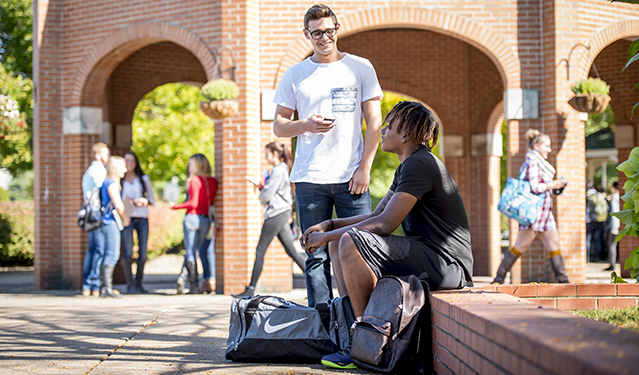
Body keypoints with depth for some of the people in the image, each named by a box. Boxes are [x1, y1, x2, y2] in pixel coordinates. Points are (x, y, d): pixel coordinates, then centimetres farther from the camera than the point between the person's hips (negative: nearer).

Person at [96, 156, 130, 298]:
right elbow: (118, 205, -13)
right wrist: (126, 219, 2)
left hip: (101, 222, 9)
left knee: (102, 255, 6)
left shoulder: (105, 183, 18)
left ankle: (102, 288, 6)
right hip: (110, 223, -9)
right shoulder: (112, 184, -9)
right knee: (112, 255, -9)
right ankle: (107, 287, -14)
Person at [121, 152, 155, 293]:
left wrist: (144, 201, -5)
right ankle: (130, 284, -4)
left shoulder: (144, 179, 16)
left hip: (142, 218, 2)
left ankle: (138, 283, 8)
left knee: (143, 253, -4)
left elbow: (152, 199, 16)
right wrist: (128, 202, -9)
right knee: (128, 252, -11)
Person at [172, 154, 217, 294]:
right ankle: (183, 276, 1)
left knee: (190, 252, 3)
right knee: (192, 251, 15)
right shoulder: (213, 182, 7)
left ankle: (194, 285, 2)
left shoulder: (195, 180, -10)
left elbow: (193, 203, -14)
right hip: (206, 219, 5)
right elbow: (213, 202, 8)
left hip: (192, 218, -5)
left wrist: (176, 206, -5)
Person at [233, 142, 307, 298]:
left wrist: (261, 195, 5)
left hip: (276, 213, -10)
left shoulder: (278, 171, -13)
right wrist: (262, 188, 8)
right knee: (292, 252, 8)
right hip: (283, 214, 10)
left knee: (260, 251, -4)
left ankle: (251, 289, -1)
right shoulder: (282, 170, 17)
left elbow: (267, 196, -16)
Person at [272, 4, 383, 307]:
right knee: (316, 257, 2)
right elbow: (278, 126, 12)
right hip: (309, 179, 1)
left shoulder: (360, 68, 8)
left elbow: (374, 121, 5)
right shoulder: (295, 75, 11)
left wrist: (364, 168, -5)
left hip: (351, 178, -1)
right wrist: (306, 125, -9)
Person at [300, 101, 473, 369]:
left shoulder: (420, 164, -14)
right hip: (425, 255, 11)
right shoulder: (406, 168, 19)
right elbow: (376, 216, 21)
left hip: (447, 264, -11)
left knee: (351, 242, -26)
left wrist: (328, 236, -11)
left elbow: (385, 224, -19)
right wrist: (329, 226, 7)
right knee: (338, 242, 12)